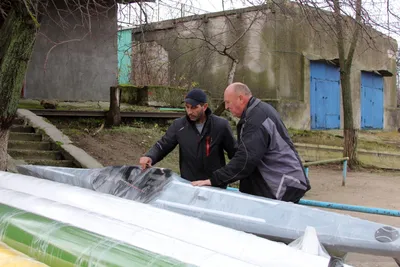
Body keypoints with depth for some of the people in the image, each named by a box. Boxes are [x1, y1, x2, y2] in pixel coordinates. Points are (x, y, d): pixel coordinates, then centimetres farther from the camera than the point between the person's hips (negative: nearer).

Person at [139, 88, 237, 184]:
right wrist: (149, 157, -19)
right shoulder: (179, 125, -4)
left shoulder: (221, 125, -8)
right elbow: (162, 145, 0)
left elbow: (234, 152, 1)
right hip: (188, 185, 2)